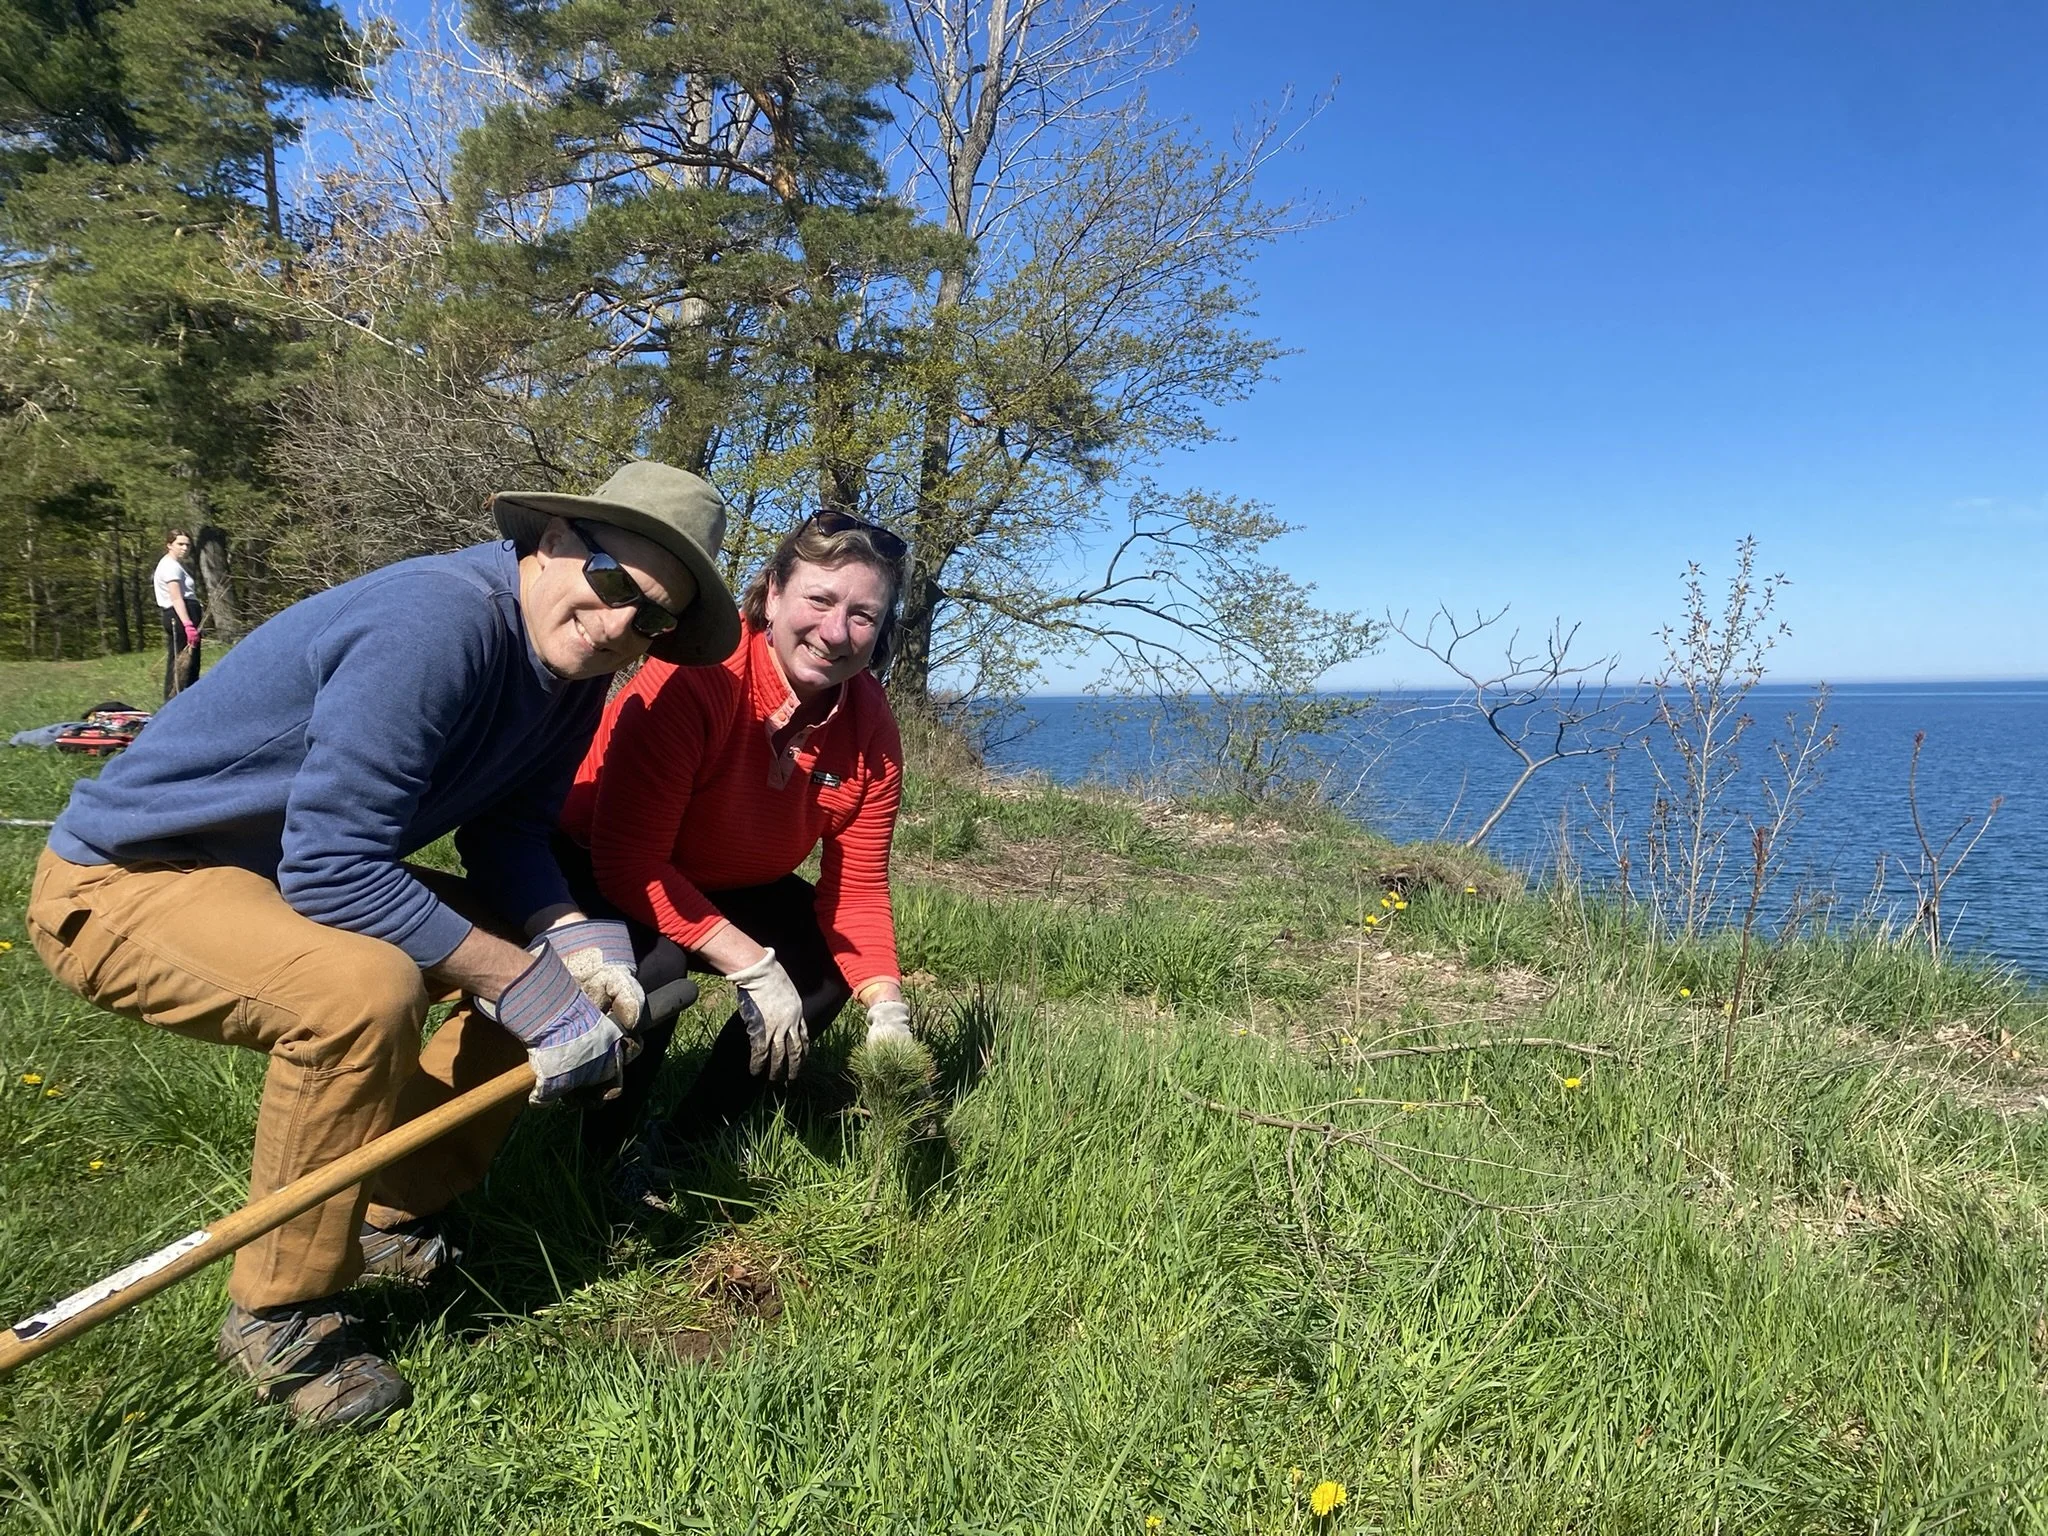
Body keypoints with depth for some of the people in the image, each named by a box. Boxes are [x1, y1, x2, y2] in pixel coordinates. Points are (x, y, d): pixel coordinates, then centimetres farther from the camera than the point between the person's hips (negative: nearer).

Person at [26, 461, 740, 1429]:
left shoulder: (571, 665, -4)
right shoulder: (434, 624, -31)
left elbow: (505, 831, 1)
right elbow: (330, 869, -33)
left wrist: (569, 937, -18)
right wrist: (523, 980, -29)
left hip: (303, 870, 9)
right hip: (120, 880, -9)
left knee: (551, 951, 2)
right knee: (365, 990, -35)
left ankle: (402, 1220, 14)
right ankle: (280, 1319, -9)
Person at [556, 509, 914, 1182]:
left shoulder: (870, 726, -16)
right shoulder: (694, 680, -35)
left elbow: (856, 889, -11)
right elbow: (630, 863, -34)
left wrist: (887, 1008, -26)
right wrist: (755, 968, -35)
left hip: (727, 882, 7)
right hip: (592, 868, -6)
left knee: (829, 969, -5)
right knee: (656, 969, -32)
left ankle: (680, 1143, 8)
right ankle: (600, 1159, -4)